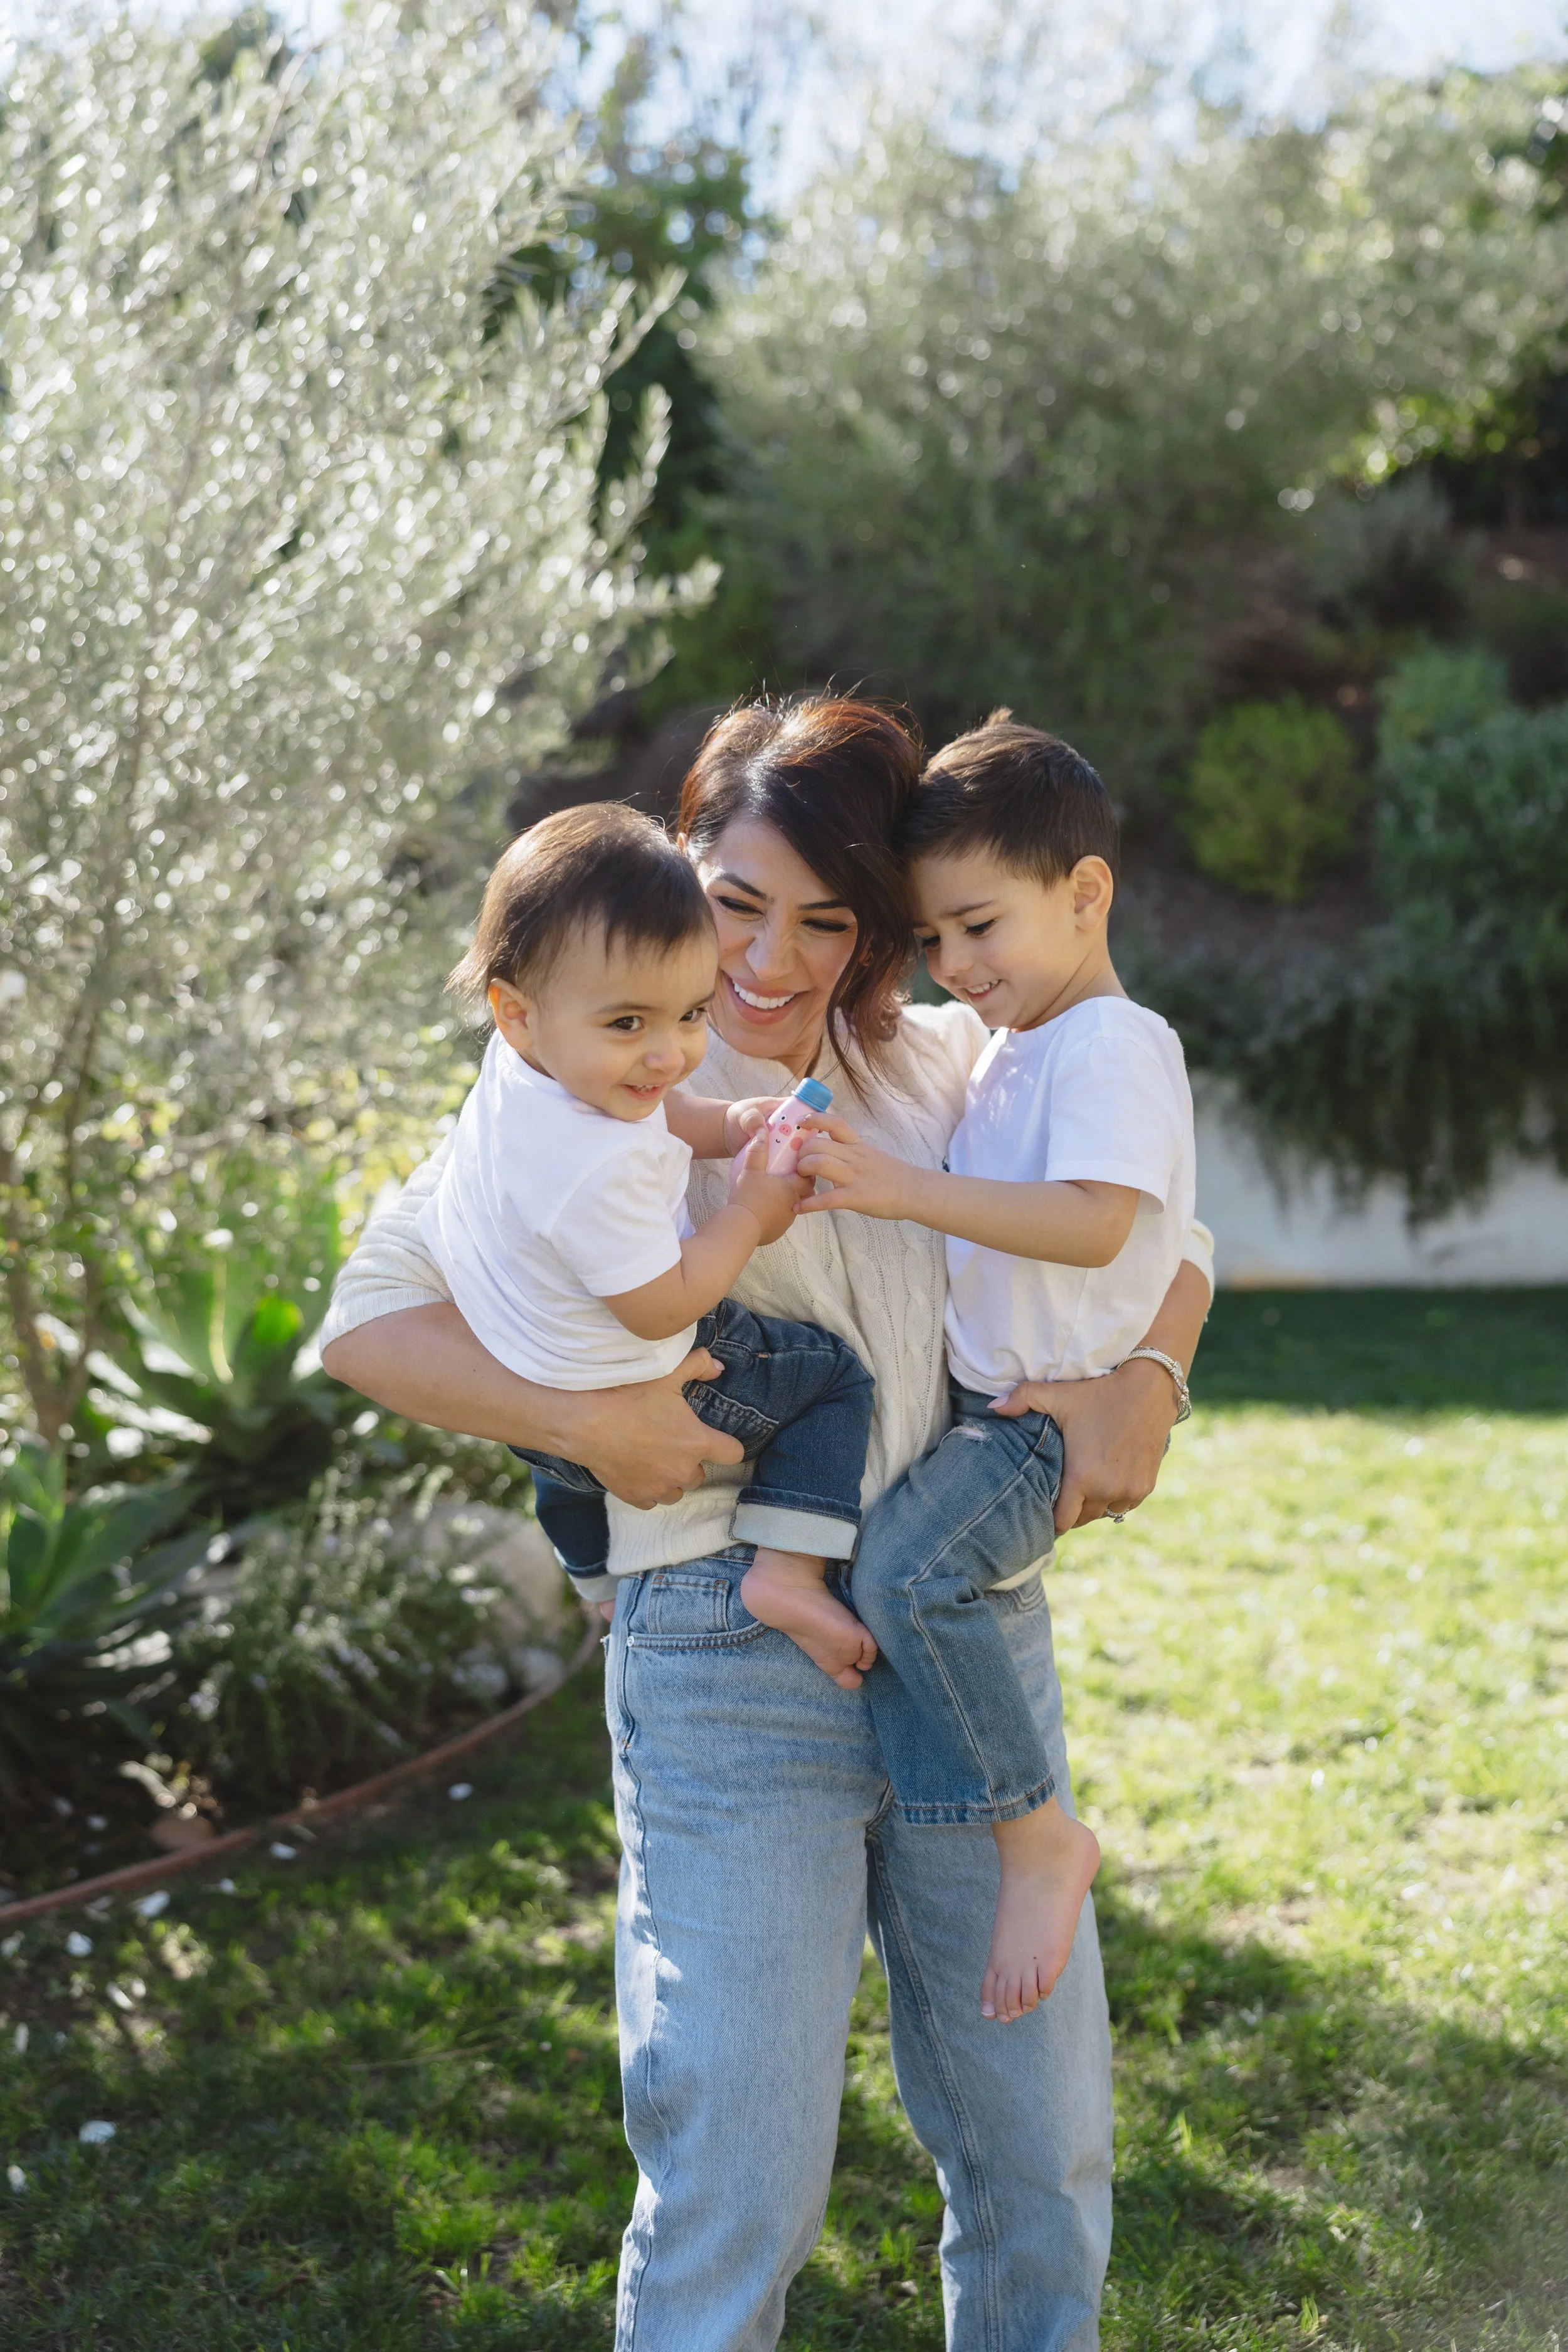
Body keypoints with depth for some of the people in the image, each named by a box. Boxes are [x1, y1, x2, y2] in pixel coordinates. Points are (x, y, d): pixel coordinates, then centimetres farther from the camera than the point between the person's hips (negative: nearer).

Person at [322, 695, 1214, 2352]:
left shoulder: (945, 1065, 8)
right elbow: (369, 1317, -5)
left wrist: (1145, 1374, -5)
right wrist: (588, 1423, -19)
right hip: (734, 1669, -4)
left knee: (1043, 2150, 15)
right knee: (739, 2184, 0)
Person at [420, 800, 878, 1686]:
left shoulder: (522, 1065, -12)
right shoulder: (600, 1170, -40)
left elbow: (647, 1110, 9)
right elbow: (661, 1308, -29)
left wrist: (721, 1126, -9)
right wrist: (752, 1213, -18)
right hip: (621, 1400, -9)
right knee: (834, 1376, 3)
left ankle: (593, 1568, 63)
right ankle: (788, 1576, -2)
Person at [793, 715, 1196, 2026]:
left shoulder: (1113, 1046, -13)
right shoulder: (1009, 1052, 19)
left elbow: (1093, 1225, -29)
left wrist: (899, 1188, -37)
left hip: (1061, 1413, -10)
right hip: (982, 1396, 10)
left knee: (906, 1566, -27)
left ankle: (1040, 1835, -16)